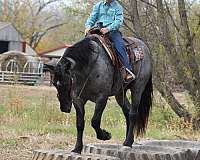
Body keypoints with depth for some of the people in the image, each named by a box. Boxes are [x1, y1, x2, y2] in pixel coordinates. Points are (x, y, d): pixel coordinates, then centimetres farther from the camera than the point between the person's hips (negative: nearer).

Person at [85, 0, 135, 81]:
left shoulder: (118, 7, 7)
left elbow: (119, 21, -7)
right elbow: (92, 17, 13)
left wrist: (108, 28, -24)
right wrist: (88, 26, -10)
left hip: (112, 30, -4)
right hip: (98, 30, 4)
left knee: (120, 45, -28)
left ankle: (128, 70, -33)